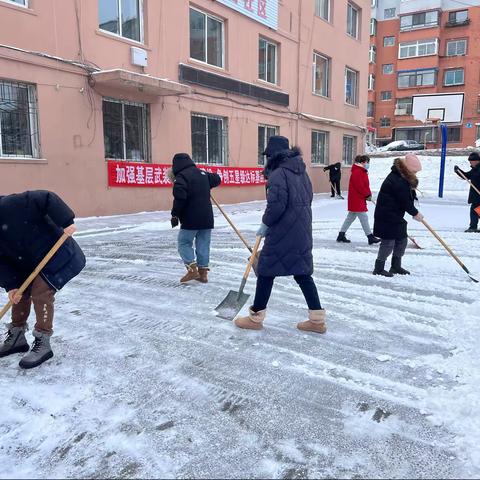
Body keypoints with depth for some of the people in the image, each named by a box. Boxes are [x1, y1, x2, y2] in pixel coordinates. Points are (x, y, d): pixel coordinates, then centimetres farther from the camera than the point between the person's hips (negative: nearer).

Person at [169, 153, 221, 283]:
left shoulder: (181, 177, -9)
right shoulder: (202, 173, 13)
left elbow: (180, 198, -20)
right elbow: (217, 179, 29)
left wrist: (175, 214, -12)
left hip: (191, 219, -6)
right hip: (207, 218, 6)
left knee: (184, 243, 7)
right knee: (203, 245, 10)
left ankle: (192, 269, -4)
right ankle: (203, 273, 11)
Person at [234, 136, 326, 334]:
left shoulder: (279, 174, -14)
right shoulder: (302, 172, 13)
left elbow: (276, 205, -22)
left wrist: (265, 223, -7)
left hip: (283, 232, -8)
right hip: (302, 232, 8)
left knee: (266, 270, 5)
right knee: (302, 272, 12)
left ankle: (256, 317, 17)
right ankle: (317, 319, 14)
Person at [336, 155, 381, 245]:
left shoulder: (363, 172, 16)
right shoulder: (357, 172, -17)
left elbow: (365, 185, 17)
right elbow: (360, 186, -22)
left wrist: (368, 194, 2)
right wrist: (368, 194, -13)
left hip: (360, 198, 11)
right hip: (357, 199, -11)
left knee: (350, 217, 13)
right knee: (364, 217, -7)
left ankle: (341, 235, 19)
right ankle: (370, 237, -2)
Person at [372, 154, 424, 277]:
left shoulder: (403, 178, 11)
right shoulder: (398, 181, -23)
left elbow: (408, 197, 15)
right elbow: (404, 201, -19)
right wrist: (415, 213, -7)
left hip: (396, 215, 11)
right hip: (387, 216, -11)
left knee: (402, 239, 15)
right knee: (389, 241, -5)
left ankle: (396, 266, 26)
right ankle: (379, 268, 5)